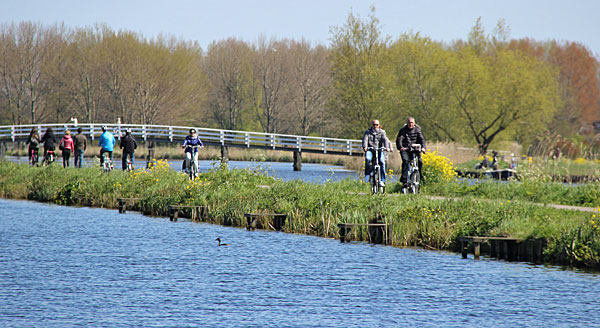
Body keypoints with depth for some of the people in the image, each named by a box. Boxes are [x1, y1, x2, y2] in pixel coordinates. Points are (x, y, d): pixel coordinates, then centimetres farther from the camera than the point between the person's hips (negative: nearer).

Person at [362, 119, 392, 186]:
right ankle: (367, 176, -21)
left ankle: (382, 180, -21)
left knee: (382, 161, -24)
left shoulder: (382, 132, 8)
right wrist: (365, 147, -28)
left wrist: (387, 147, -27)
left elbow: (385, 139, -8)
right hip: (370, 150, 0)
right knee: (368, 158, -31)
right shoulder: (367, 132, 8)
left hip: (379, 150, 0)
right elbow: (365, 139, -8)